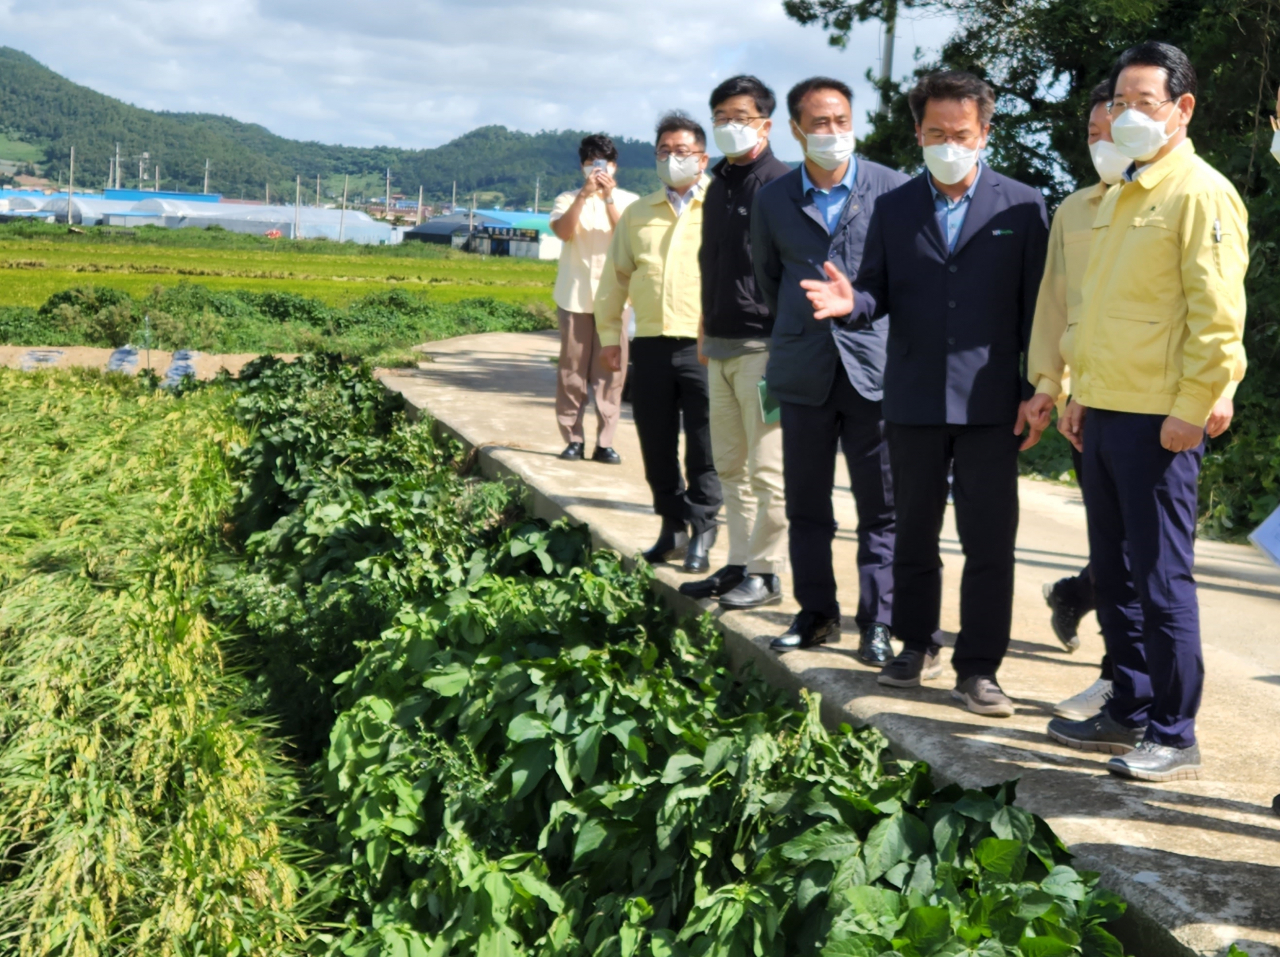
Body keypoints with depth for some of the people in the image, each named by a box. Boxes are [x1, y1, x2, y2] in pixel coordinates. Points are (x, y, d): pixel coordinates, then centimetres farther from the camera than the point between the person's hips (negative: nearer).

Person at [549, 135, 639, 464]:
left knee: (611, 370, -3)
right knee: (572, 370, 1)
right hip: (575, 296, 0)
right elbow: (563, 231, -12)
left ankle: (605, 442, 1)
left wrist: (608, 199, -17)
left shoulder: (629, 201, 7)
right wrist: (584, 194, -20)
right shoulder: (567, 199, 7)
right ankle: (573, 438, 8)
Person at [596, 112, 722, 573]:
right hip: (651, 344, 4)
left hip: (704, 346, -4)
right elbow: (615, 276, 21)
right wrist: (609, 333, 16)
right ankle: (672, 526, 21)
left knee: (704, 445, -1)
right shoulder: (637, 213, 17)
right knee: (656, 444, 8)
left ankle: (701, 533, 10)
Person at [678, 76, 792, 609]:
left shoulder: (782, 185, -8)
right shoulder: (718, 186, 16)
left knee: (767, 468, -3)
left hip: (763, 345, -8)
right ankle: (739, 564, 20)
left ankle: (765, 573, 4)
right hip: (720, 346, 8)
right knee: (729, 465, 11)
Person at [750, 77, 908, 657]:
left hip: (875, 368, -2)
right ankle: (816, 613, 21)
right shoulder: (774, 200, 6)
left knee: (881, 506, 1)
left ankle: (877, 623, 9)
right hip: (803, 371, 3)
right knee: (806, 505, 9)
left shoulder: (892, 189, -1)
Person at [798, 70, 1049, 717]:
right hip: (913, 401, 3)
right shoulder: (893, 209, 9)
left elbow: (1037, 306, 1)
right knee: (914, 531, 13)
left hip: (989, 402, -2)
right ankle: (916, 646, 28)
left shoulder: (1022, 207, 3)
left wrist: (1036, 392, -4)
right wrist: (852, 302, -17)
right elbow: (878, 294, 7)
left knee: (989, 539, -1)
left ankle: (977, 668, 8)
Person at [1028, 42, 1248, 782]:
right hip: (1105, 412, 8)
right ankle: (1129, 712, 25)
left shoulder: (1200, 194, -9)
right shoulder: (1120, 197, 17)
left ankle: (1174, 737, 8)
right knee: (1114, 573, 14)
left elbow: (1216, 315, -15)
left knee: (1161, 579, -3)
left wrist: (1191, 409, -18)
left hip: (1160, 417, -8)